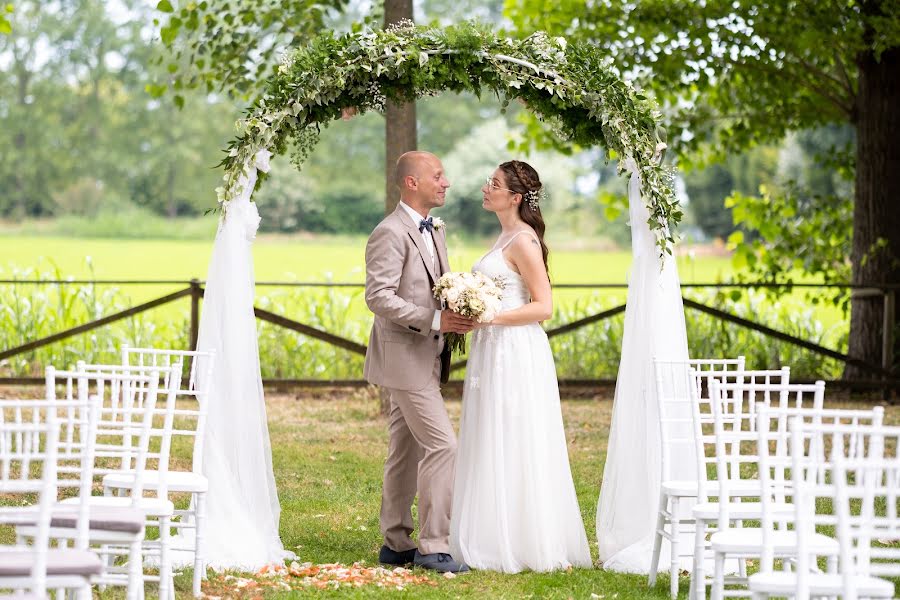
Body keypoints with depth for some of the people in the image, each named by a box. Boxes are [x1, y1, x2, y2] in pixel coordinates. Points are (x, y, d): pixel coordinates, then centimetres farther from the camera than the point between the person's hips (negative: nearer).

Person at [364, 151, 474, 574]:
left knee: (406, 453, 13)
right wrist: (434, 321, -26)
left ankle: (396, 544, 19)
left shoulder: (434, 232, 15)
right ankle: (432, 546, -10)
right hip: (404, 359, -10)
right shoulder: (390, 233, -15)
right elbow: (378, 297, -22)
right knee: (442, 446, -13)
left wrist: (457, 315, 1)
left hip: (425, 359, 10)